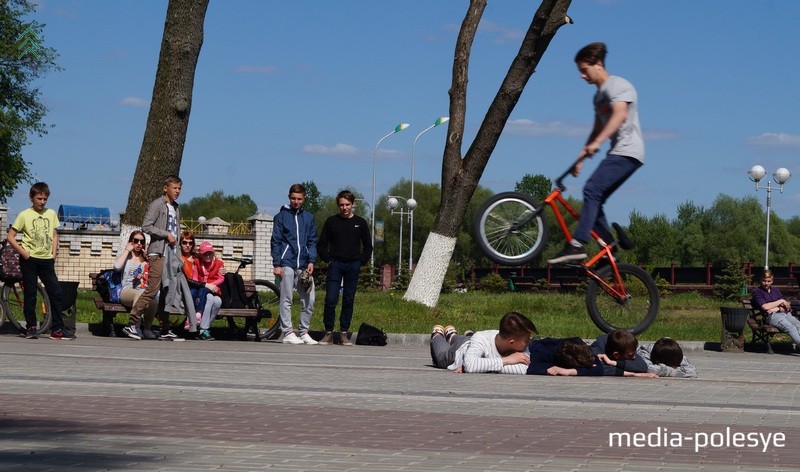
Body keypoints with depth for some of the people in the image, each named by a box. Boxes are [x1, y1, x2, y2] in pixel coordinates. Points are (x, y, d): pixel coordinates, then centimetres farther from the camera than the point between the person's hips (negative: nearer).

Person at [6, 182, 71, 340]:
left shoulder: (51, 214, 7)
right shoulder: (24, 215, -3)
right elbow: (10, 237, -2)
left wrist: (54, 253, 4)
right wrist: (23, 252, -10)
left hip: (46, 260, 3)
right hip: (29, 260, -3)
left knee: (56, 293, -2)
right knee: (30, 294, 2)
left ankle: (57, 329, 2)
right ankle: (31, 327, 11)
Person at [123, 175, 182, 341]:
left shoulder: (176, 208, 21)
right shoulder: (157, 205, -4)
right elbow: (146, 227, -13)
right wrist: (167, 235, -13)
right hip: (158, 253, -8)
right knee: (152, 289, -14)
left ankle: (165, 330, 9)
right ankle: (133, 324, -12)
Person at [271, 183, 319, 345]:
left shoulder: (308, 218, 15)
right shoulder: (281, 216, 5)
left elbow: (312, 241, 15)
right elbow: (275, 241, 2)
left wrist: (312, 261, 0)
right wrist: (277, 264, -6)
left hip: (304, 265, 4)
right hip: (287, 263, -4)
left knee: (308, 300, 2)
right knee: (286, 300, -4)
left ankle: (304, 332, 10)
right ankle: (288, 333, -3)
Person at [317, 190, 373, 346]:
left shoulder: (360, 223, 10)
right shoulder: (332, 222, 7)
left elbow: (368, 246, 15)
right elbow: (321, 245, 10)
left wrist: (361, 262, 2)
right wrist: (328, 260, -3)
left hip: (353, 266, 1)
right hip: (335, 265, -1)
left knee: (349, 300, 2)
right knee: (331, 299, -10)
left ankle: (344, 333, 7)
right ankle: (328, 333, -4)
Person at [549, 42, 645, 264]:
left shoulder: (617, 85, -8)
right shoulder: (599, 95, 22)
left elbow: (620, 116, -24)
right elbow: (598, 129, 28)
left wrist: (596, 144, -34)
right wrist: (581, 157, 20)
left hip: (627, 151, -10)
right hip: (618, 152, 10)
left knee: (592, 190, -22)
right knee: (594, 199, 5)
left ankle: (577, 245, -30)